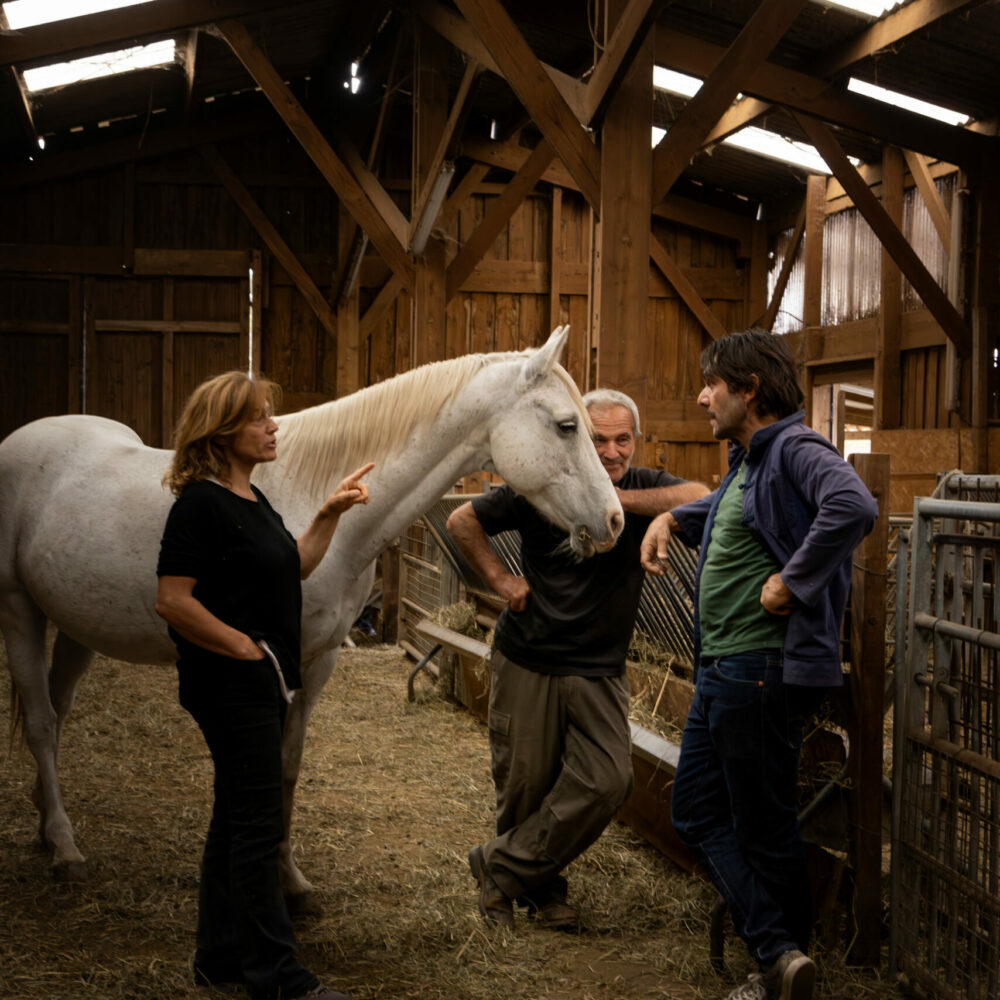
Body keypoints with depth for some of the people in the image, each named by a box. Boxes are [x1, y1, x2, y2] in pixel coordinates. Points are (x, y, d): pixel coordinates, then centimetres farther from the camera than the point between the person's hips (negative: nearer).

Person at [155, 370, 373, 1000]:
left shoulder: (252, 499, 12)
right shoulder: (201, 503, -17)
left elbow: (295, 569, 23)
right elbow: (173, 601, -23)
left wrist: (331, 514, 12)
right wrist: (246, 647, -18)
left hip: (264, 683, 10)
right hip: (231, 684, -10)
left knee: (238, 819, 15)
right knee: (258, 826, -3)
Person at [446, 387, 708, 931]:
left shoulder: (644, 488, -2)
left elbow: (701, 498, -24)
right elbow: (462, 520, 3)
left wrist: (618, 500, -27)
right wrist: (501, 580, -6)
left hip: (600, 669, 2)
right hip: (527, 661, -2)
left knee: (606, 781, -9)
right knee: (526, 784, 6)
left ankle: (501, 866, 6)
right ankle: (540, 887, 31)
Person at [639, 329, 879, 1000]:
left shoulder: (795, 450, -15)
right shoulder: (746, 461, 15)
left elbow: (854, 507, -36)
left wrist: (792, 581, -28)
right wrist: (671, 519, 19)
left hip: (763, 672, -11)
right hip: (720, 671, 11)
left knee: (764, 829, 1)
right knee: (697, 814, 11)